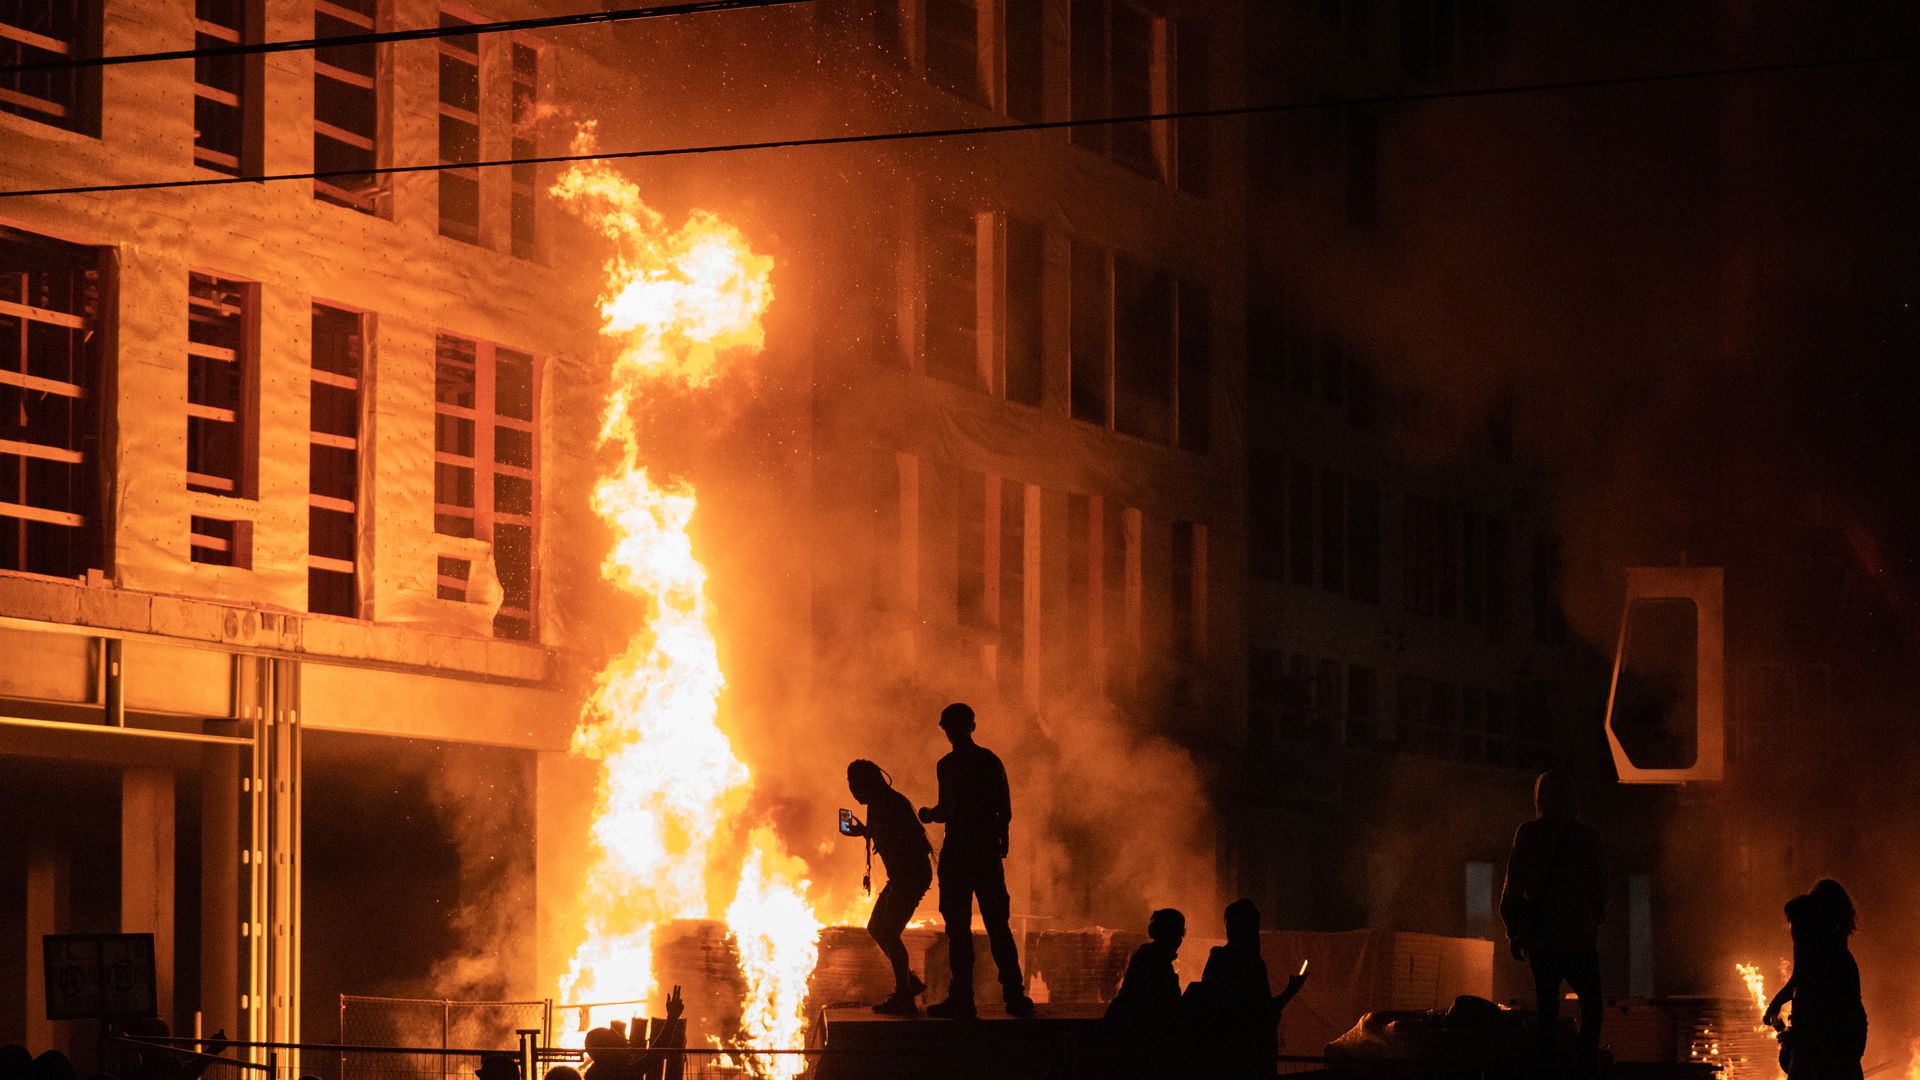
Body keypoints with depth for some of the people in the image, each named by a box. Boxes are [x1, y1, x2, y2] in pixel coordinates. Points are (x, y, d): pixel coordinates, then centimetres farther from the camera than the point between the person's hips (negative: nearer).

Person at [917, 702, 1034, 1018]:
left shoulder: (949, 765, -8)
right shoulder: (991, 761, 9)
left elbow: (947, 812, -11)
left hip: (958, 851, -5)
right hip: (988, 850, 5)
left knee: (958, 927, -2)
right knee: (998, 925, 7)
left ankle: (962, 996, -3)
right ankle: (1014, 995, 7)